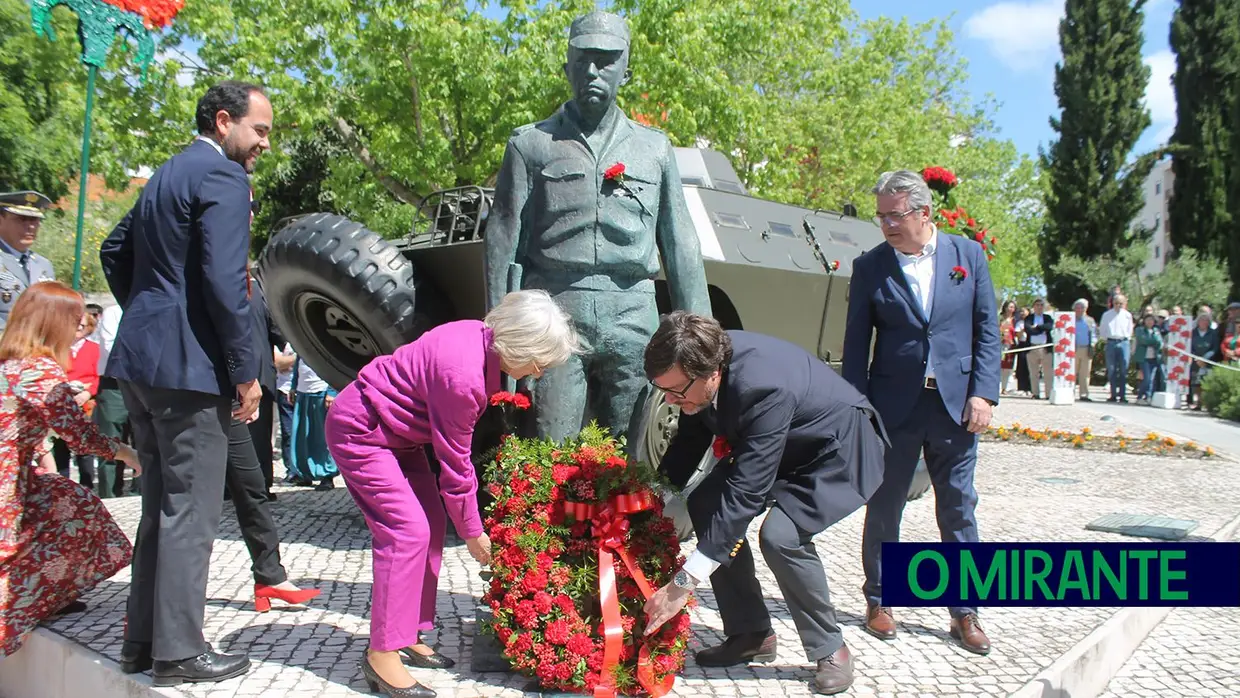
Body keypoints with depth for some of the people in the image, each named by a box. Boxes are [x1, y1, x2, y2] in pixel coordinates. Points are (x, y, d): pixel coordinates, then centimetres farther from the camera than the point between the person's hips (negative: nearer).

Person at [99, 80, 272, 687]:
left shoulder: (167, 175, 19)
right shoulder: (222, 178, -11)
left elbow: (114, 251, 26)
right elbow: (223, 283, -19)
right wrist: (246, 371, -15)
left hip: (141, 361, 10)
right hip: (188, 365, -10)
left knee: (160, 506, 16)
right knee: (190, 513, -2)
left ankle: (142, 641, 25)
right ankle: (179, 653, 7)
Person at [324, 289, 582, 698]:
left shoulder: (484, 339, -9)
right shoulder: (462, 375, -35)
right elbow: (455, 464, -24)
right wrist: (472, 531, -11)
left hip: (396, 431, 10)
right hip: (359, 432, -10)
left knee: (432, 525, 6)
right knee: (407, 530, -16)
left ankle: (409, 636, 16)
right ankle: (382, 657, -8)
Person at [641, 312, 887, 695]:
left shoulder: (762, 386, -41)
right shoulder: (705, 359, -18)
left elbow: (744, 494, -41)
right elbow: (690, 437, 2)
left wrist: (682, 584, -40)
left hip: (838, 447, -8)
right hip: (774, 443, 8)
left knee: (781, 534, -27)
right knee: (705, 505, -3)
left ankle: (830, 649, -3)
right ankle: (750, 633, 9)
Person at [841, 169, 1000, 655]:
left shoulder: (968, 255, 4)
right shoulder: (870, 266, 1)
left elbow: (987, 328, 4)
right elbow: (856, 342, 1)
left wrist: (983, 394, -5)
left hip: (956, 404, 1)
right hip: (893, 406, -1)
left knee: (958, 509, 8)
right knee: (884, 507, 8)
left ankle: (964, 612, 21)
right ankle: (879, 601, 24)